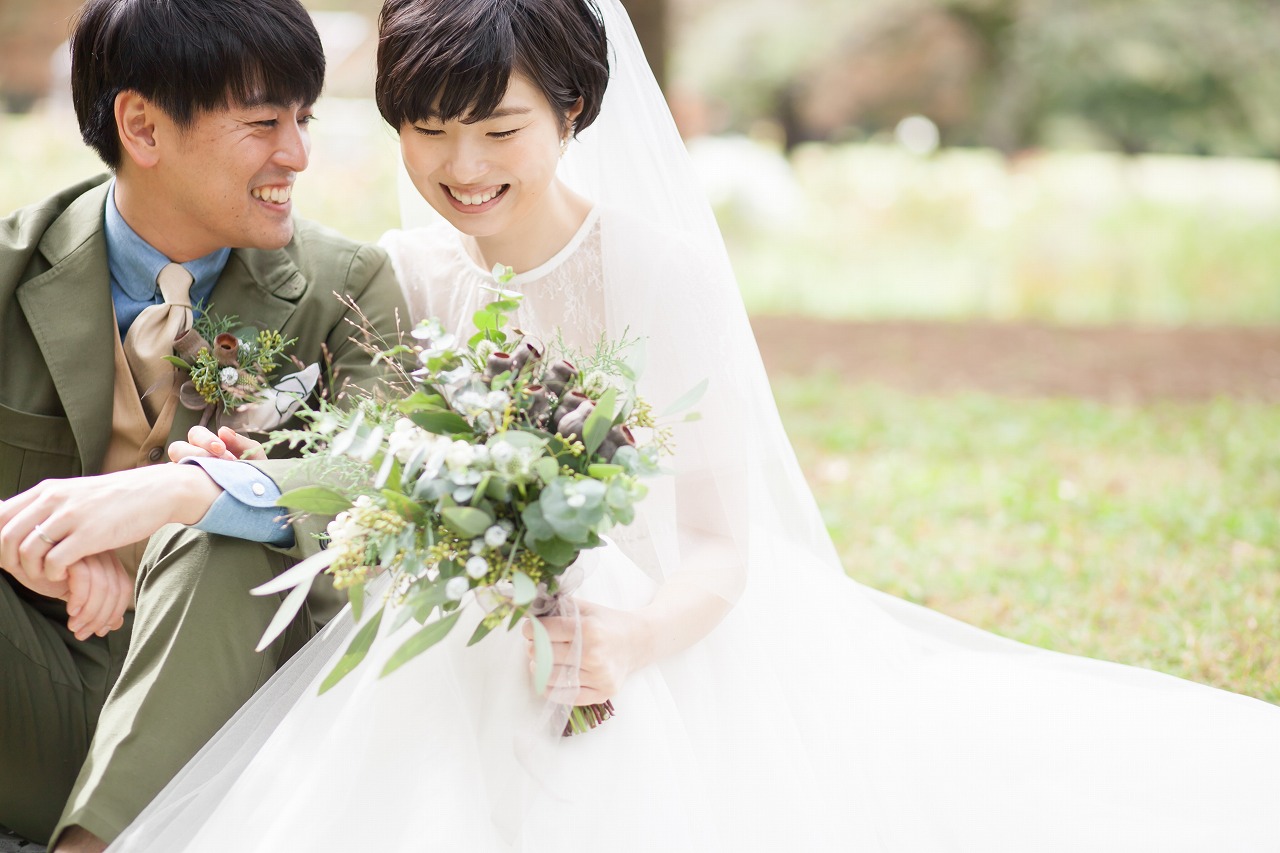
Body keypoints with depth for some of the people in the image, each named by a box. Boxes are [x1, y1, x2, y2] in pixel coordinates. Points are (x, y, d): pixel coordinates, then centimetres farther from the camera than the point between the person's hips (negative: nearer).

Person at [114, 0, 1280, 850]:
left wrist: (635, 642, -36)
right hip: (449, 680, 4)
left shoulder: (663, 273, -13)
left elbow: (720, 548, -14)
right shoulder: (405, 277, 0)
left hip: (654, 665, -4)